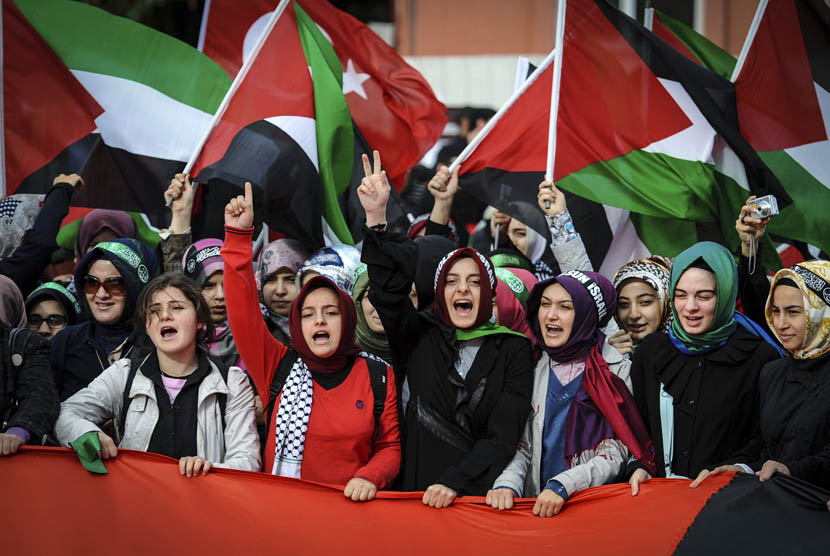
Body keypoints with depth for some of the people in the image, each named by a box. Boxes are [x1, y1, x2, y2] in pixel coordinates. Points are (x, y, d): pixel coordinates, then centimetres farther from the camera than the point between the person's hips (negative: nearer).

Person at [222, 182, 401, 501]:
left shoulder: (378, 377, 8)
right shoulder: (279, 366, 7)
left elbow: (390, 447, 12)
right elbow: (242, 313, -2)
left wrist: (369, 477, -10)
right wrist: (238, 235, -7)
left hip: (349, 509, -1)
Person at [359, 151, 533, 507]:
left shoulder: (513, 350, 6)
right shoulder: (421, 337, 10)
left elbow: (503, 435, -1)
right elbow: (389, 290, -6)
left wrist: (454, 482, -13)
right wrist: (377, 218, -18)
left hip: (483, 494, -1)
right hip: (419, 492, 1)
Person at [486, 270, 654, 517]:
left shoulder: (618, 371, 0)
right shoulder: (533, 369, 11)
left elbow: (614, 457, -6)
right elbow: (522, 447, 10)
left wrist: (561, 487, -20)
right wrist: (507, 484, -11)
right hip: (536, 510, 4)